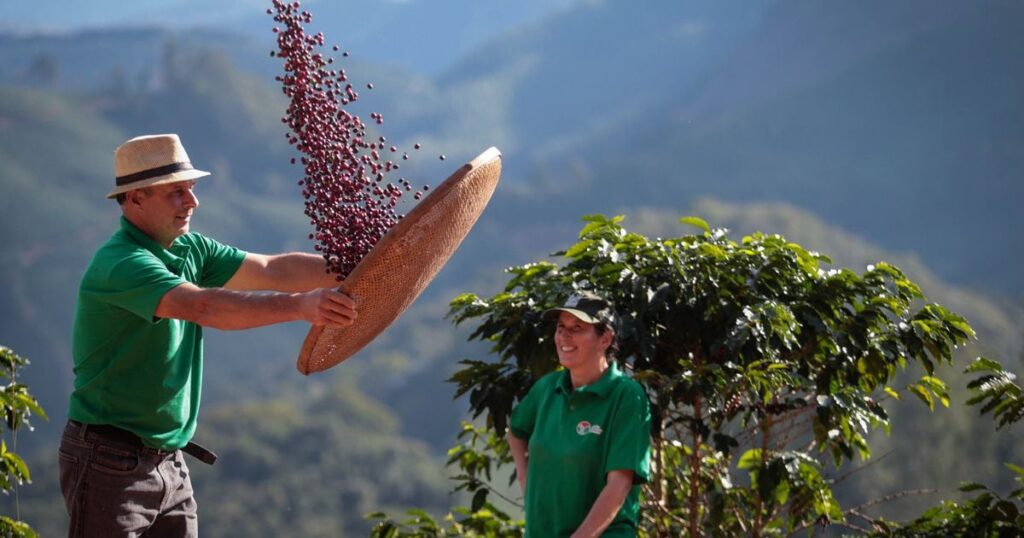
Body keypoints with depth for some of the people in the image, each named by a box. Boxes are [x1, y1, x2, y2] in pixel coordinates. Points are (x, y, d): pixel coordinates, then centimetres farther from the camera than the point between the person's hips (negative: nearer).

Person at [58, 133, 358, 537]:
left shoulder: (187, 250, 8)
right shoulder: (121, 264, -21)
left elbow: (271, 271, 2)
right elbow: (204, 307, -36)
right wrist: (300, 305, -46)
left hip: (169, 463, 9)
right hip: (110, 464, -9)